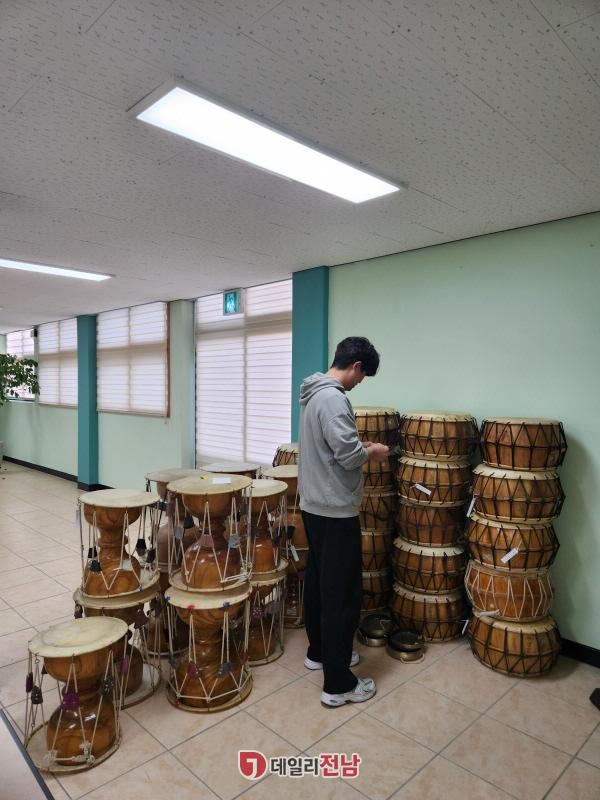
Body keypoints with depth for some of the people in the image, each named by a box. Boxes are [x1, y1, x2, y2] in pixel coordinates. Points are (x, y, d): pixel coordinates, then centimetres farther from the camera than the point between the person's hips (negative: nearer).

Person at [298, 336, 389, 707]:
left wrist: (360, 446, 13)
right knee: (343, 594, 0)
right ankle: (339, 684, 10)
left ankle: (319, 651, 37)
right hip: (336, 511, -10)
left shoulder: (313, 394, 10)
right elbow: (348, 455, -25)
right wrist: (372, 452, -6)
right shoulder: (333, 398, -21)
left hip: (314, 506, 10)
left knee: (318, 582, 20)